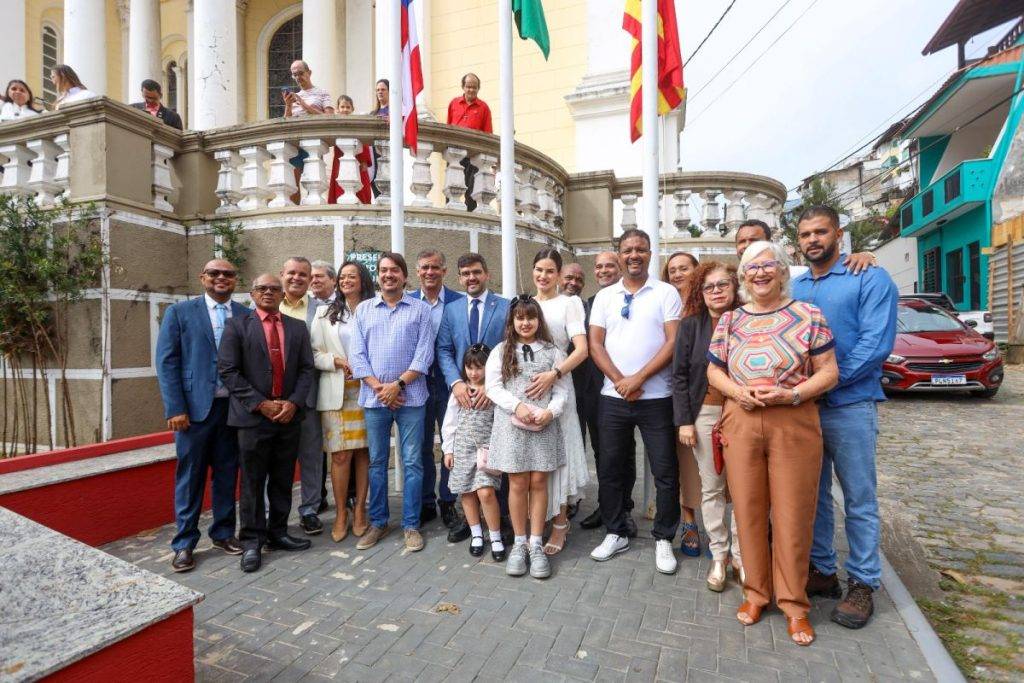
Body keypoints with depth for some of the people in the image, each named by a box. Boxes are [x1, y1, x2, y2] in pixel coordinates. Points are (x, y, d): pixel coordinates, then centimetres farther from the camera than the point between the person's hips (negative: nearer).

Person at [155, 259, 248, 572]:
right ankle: (184, 543, 21)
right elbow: (166, 362, -3)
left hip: (235, 407, 2)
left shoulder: (246, 316, 6)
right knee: (190, 476, 7)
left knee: (227, 474, 12)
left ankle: (224, 533, 27)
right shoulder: (180, 312, 0)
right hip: (195, 407, -2)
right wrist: (175, 409, -9)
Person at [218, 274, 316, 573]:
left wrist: (293, 402, -8)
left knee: (283, 480, 12)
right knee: (253, 482, 5)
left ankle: (278, 533, 26)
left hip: (289, 415, 3)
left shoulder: (298, 328, 10)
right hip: (253, 415, -3)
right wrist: (261, 404, -13)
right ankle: (252, 541, 18)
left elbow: (306, 369, 6)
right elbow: (228, 371, -6)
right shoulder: (237, 325, 0)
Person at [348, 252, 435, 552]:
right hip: (373, 398, 2)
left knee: (412, 462, 4)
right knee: (377, 462, 12)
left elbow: (424, 355, -5)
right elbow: (357, 355, 3)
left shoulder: (421, 310, 2)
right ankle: (378, 522, 26)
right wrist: (379, 387, -8)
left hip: (411, 396, -2)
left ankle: (411, 525, 17)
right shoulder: (363, 309, 9)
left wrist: (397, 385, -12)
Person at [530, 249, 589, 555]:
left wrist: (553, 374, -26)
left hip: (555, 384, -4)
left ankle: (560, 524, 19)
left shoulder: (568, 303, -2)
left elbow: (582, 349, -12)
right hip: (523, 386, 4)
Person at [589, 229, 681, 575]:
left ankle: (663, 539, 24)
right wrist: (619, 380, -9)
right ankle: (615, 533, 28)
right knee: (610, 469, 11)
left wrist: (638, 379, -14)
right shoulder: (604, 296, 9)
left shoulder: (666, 293, 1)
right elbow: (596, 343, 4)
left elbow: (673, 342, -7)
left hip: (656, 398, -2)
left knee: (666, 472, 5)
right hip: (613, 397, 3)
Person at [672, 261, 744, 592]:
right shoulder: (691, 325, 1)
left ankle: (740, 555, 21)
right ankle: (718, 556, 21)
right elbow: (679, 375, -1)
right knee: (711, 488, 8)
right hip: (704, 414, 0)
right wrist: (684, 421, -6)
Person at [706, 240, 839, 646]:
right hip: (740, 424, 2)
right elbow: (714, 371, 12)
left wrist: (791, 394, -16)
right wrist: (738, 391, -8)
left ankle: (793, 604, 23)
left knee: (792, 515, 4)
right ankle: (756, 591, 27)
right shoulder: (729, 320, 9)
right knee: (748, 511, 8)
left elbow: (828, 372, 0)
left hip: (795, 424, -2)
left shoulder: (808, 315, 2)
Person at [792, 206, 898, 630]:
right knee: (812, 494, 13)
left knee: (859, 499, 6)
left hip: (849, 406, -5)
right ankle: (820, 570, 28)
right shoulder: (793, 288, 12)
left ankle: (862, 584, 21)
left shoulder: (870, 279, -3)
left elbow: (877, 343, -13)